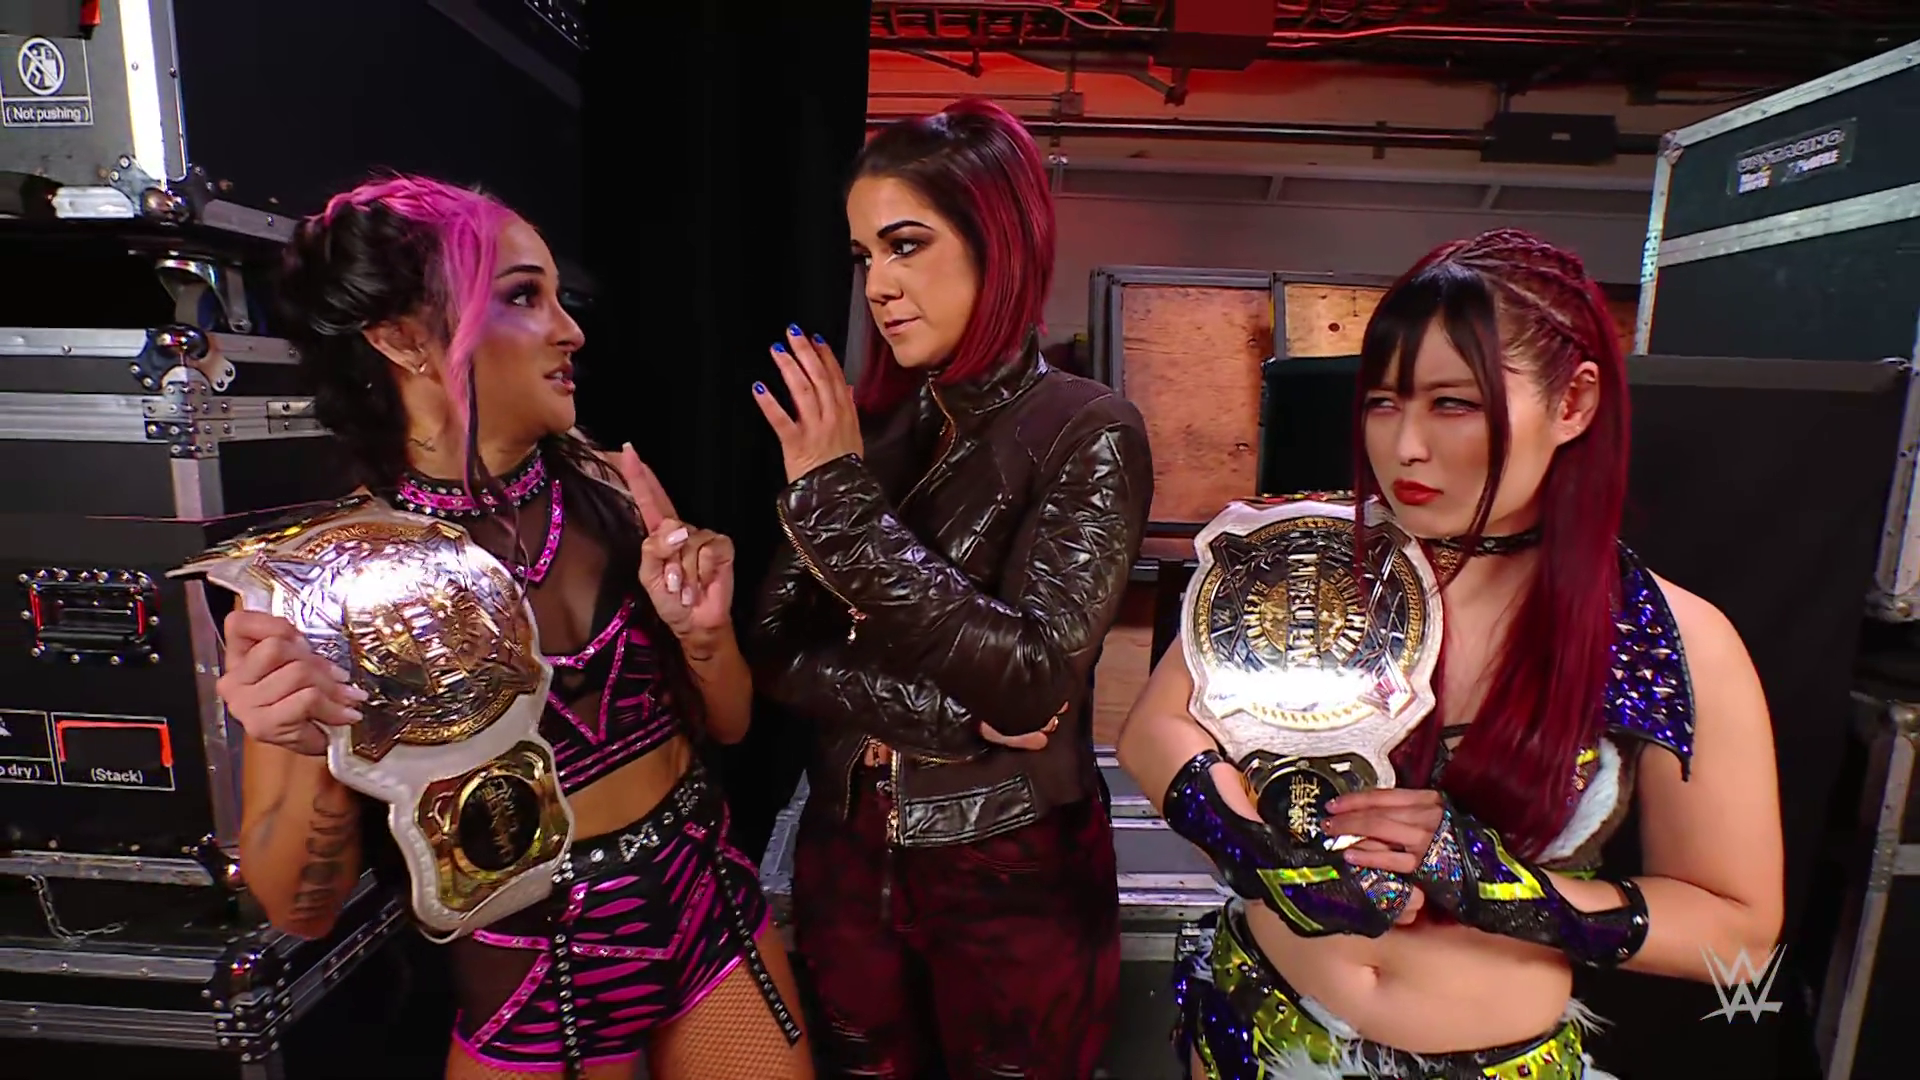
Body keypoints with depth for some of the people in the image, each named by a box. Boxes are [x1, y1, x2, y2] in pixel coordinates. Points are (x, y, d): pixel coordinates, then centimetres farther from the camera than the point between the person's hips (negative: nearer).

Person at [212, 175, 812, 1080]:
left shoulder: (610, 491, -9)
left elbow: (727, 724, -1)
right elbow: (299, 910, -11)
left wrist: (702, 632, -20)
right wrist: (318, 758, -29)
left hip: (716, 920, 3)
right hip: (531, 984, -2)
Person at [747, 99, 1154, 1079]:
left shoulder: (1088, 433, -14)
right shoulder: (860, 424, -1)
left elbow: (1031, 678, -24)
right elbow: (775, 649, -5)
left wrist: (844, 504, -25)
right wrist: (948, 712, -18)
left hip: (1014, 875, -4)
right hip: (845, 851, 4)